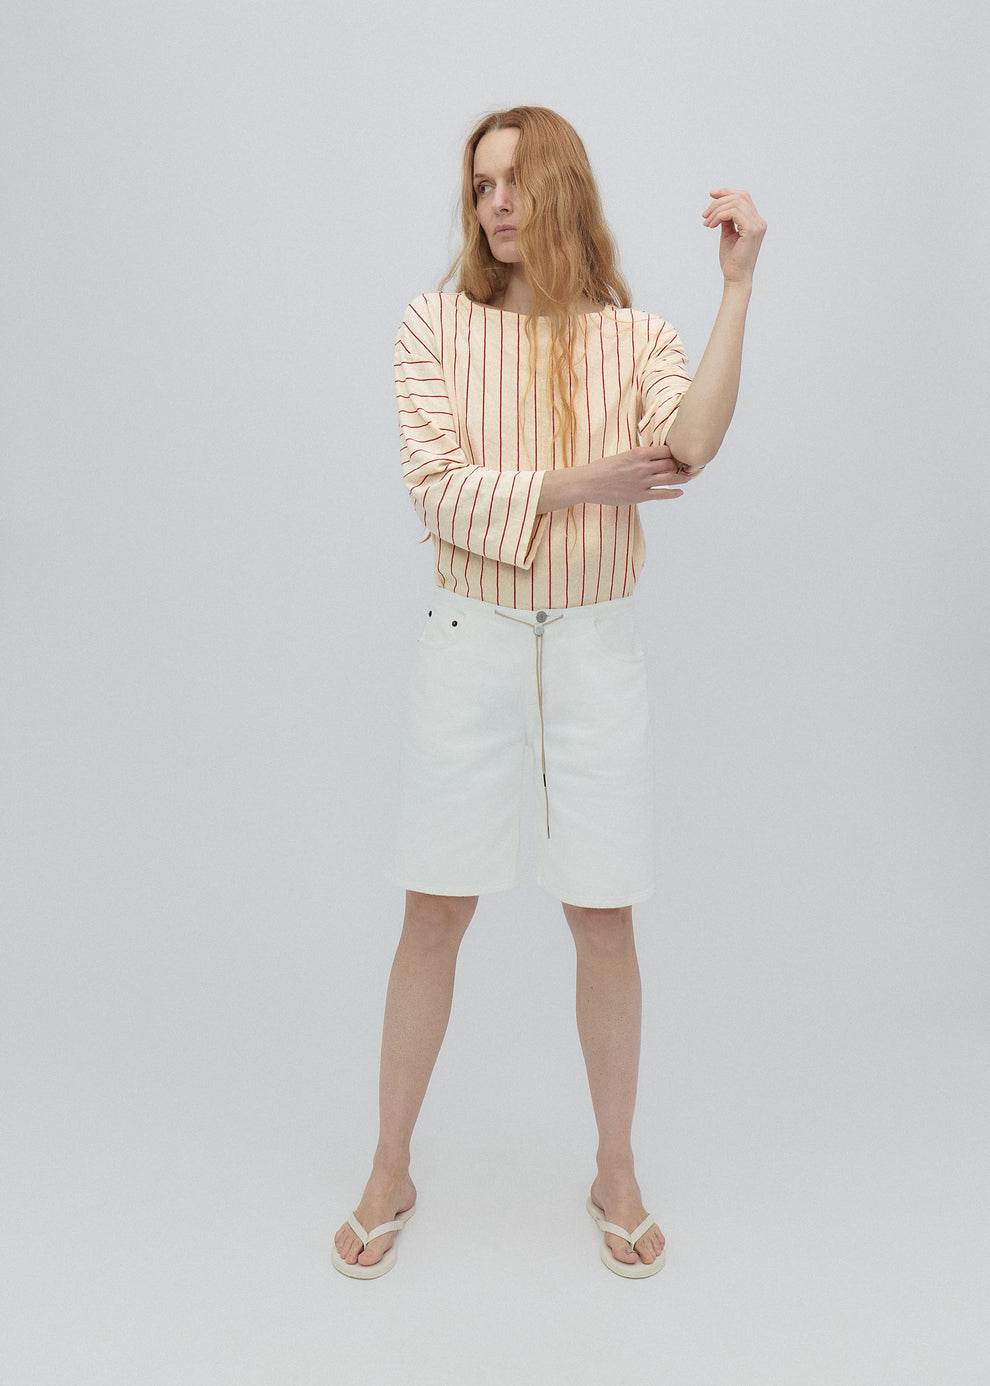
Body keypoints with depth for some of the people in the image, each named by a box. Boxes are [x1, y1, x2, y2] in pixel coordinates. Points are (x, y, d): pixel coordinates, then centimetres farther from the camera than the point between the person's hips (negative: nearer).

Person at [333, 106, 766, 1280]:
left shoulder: (635, 338, 4)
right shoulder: (437, 325, 2)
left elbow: (693, 449, -16)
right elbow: (438, 489, -10)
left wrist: (737, 285, -16)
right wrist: (586, 483, -17)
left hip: (595, 650, 1)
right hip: (469, 644, 0)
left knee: (603, 919, 7)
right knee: (434, 915, 6)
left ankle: (616, 1171, 29)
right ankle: (389, 1171, 26)